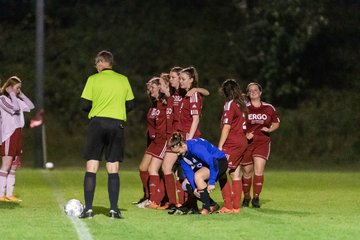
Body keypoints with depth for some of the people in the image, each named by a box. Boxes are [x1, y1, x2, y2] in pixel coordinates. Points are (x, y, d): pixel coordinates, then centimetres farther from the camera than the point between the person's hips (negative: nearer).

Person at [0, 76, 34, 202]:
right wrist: (12, 94, -9)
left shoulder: (16, 99, 17)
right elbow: (15, 108, -22)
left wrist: (21, 94, 10)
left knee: (14, 167, 7)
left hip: (17, 134, 9)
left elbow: (30, 106, 13)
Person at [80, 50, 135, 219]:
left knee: (91, 167, 1)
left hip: (97, 123, -2)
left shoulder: (93, 79, -1)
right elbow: (130, 105, 10)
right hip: (117, 124, 2)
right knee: (113, 169, 5)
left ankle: (88, 209, -5)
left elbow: (85, 105, -3)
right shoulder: (123, 80, 8)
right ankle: (114, 209, -1)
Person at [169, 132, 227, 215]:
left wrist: (211, 183, -32)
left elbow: (213, 162, -34)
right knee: (186, 184, 1)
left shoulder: (195, 147, -32)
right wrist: (194, 188, -19)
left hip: (219, 162, -9)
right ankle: (212, 205, 8)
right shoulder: (182, 154, -6)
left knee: (197, 176, -32)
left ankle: (207, 207, -21)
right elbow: (188, 171, -6)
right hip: (205, 165, 9)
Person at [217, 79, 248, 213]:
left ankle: (228, 206, -12)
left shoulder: (230, 105, -10)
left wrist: (220, 146, -14)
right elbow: (242, 125, 13)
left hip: (232, 144, -8)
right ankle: (236, 206, 12)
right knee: (235, 175, 12)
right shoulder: (241, 104, 12)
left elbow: (227, 127, -15)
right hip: (242, 142, 8)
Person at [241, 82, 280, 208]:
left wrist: (269, 129, -3)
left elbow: (276, 123, 17)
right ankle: (246, 197, 27)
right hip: (247, 142, 0)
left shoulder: (269, 108, 6)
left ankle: (256, 198, -8)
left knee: (259, 170, -15)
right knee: (247, 172, 7)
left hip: (262, 142, 0)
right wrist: (245, 135, -15)